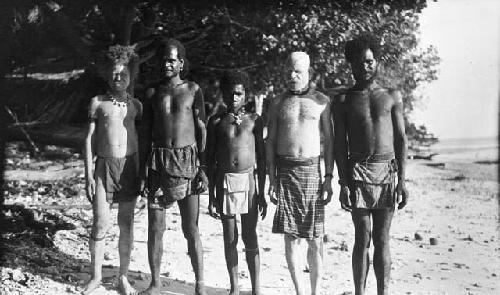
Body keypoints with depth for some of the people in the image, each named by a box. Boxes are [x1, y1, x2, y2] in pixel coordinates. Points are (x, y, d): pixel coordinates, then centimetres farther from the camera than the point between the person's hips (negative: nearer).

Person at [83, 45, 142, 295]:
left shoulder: (135, 105, 8)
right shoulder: (98, 103, 5)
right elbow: (89, 139, 4)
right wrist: (88, 174, -2)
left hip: (130, 165, 1)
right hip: (104, 165, -1)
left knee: (126, 224, 6)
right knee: (101, 224, -4)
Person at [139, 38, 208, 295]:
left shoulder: (193, 90, 2)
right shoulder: (152, 92, 8)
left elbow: (201, 130, 3)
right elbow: (145, 132, 10)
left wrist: (202, 166, -3)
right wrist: (143, 169, 4)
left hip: (187, 161, -2)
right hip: (158, 161, 2)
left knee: (191, 228, 1)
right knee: (155, 227, 4)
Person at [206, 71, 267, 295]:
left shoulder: (254, 120, 4)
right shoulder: (216, 122, 5)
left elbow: (261, 158, 5)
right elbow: (210, 160, 6)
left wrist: (262, 193, 1)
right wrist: (211, 195, 2)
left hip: (248, 181, -1)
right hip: (224, 182, 1)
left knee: (250, 238, 3)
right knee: (229, 238, 8)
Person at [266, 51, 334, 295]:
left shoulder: (321, 101, 6)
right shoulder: (277, 103, 9)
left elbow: (329, 141, 7)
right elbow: (270, 142, 9)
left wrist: (329, 177, 0)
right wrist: (272, 179, 2)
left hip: (311, 170, -1)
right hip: (285, 171, 1)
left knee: (315, 240, -1)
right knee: (291, 238, 3)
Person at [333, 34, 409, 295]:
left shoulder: (392, 96, 9)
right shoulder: (343, 101, 7)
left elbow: (400, 139, 7)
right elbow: (340, 144, 3)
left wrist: (402, 180, -1)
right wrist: (343, 183, -5)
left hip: (388, 171, 1)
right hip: (358, 173, -1)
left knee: (382, 240, 5)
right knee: (362, 239, 0)